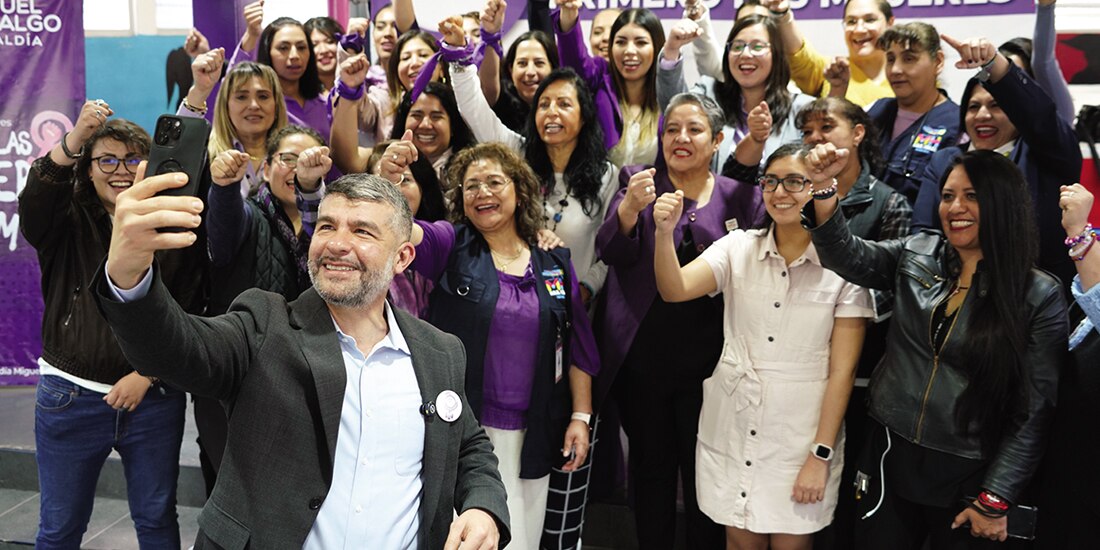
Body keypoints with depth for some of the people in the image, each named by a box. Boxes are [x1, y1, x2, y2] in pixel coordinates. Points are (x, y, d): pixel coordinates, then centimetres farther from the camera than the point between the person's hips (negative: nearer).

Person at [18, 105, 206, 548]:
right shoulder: (68, 223, 1)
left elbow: (187, 315, -1)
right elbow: (31, 208, -24)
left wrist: (147, 374, -10)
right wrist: (74, 140, -37)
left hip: (153, 397, 0)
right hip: (70, 397, 0)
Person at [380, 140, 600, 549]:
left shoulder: (555, 261, 4)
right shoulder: (450, 245, -2)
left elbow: (578, 346, 6)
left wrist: (581, 416, 1)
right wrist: (388, 181, -40)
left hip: (531, 434, 2)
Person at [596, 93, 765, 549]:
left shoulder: (741, 196, 4)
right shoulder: (637, 181, 3)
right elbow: (610, 252, -13)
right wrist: (630, 207, -31)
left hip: (707, 363, 0)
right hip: (642, 357, 0)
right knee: (651, 470, 13)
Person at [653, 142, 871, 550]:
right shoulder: (738, 246, 0)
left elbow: (842, 370, -7)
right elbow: (674, 290, -16)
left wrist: (821, 455, -9)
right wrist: (665, 232, -33)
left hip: (801, 433, -2)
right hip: (731, 425, 2)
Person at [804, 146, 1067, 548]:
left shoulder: (1040, 295, -8)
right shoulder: (917, 254, 3)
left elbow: (1034, 410, -7)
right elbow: (848, 257, -8)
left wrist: (995, 499, -9)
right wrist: (824, 189, -24)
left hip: (968, 477, -2)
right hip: (891, 457, 3)